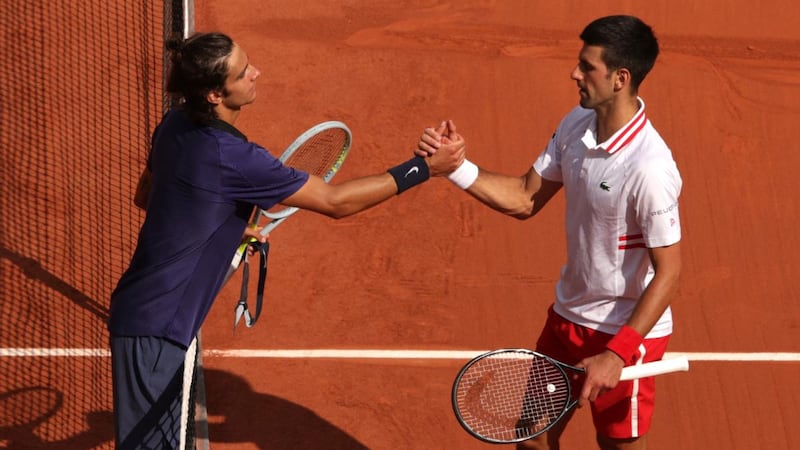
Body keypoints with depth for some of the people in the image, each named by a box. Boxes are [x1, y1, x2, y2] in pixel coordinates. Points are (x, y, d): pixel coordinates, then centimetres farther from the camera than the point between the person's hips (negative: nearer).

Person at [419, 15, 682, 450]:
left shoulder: (648, 169, -29)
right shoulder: (577, 124, -5)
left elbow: (668, 271, -24)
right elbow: (525, 199, 6)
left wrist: (617, 353, -25)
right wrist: (456, 166, -7)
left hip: (625, 332, -7)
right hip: (569, 316, 7)